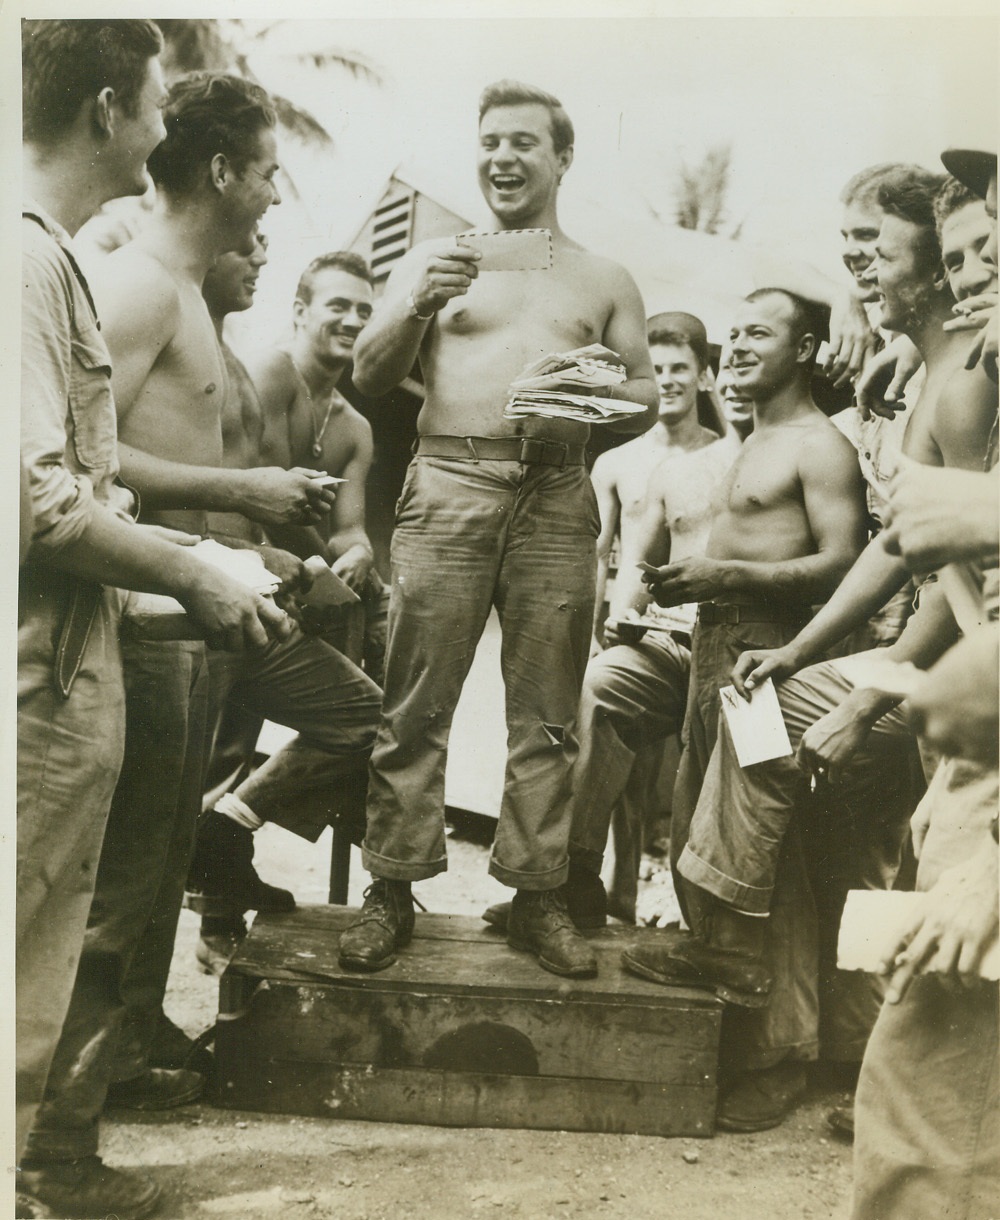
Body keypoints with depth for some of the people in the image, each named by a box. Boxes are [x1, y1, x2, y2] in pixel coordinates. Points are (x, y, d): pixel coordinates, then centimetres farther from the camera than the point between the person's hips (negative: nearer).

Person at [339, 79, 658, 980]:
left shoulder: (605, 280, 19)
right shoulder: (432, 259, 17)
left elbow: (646, 399, 18)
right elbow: (369, 379, 7)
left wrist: (611, 385, -6)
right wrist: (418, 308, -11)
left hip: (557, 497, 1)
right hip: (447, 487, -1)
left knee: (548, 710, 1)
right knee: (415, 703, -5)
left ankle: (538, 896, 9)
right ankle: (392, 890, 4)